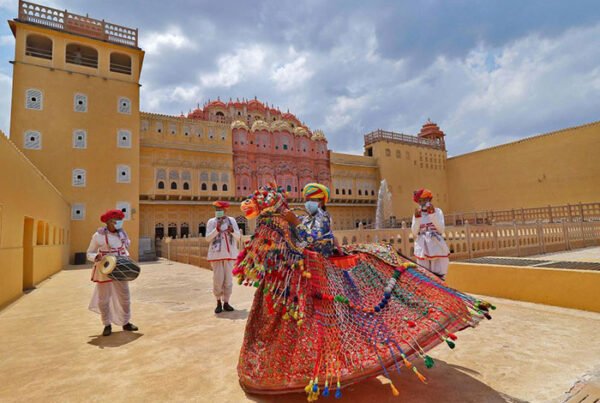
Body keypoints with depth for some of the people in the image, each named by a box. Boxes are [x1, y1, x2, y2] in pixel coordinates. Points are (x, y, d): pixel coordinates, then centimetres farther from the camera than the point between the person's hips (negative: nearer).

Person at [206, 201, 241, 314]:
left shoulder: (232, 220, 6)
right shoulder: (211, 222, 3)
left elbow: (238, 237, 4)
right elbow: (208, 238, -6)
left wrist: (232, 231, -15)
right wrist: (217, 229, -17)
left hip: (229, 254, 2)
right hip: (216, 254, -1)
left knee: (228, 279, 5)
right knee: (218, 280, -1)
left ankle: (226, 303, 15)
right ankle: (218, 303, 14)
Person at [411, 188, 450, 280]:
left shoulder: (437, 211, 4)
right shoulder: (417, 213, 8)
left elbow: (441, 229, -8)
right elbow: (414, 233, 1)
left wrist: (432, 214, -14)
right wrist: (417, 218, -10)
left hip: (437, 247, -2)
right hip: (423, 248, 2)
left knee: (439, 276, -2)